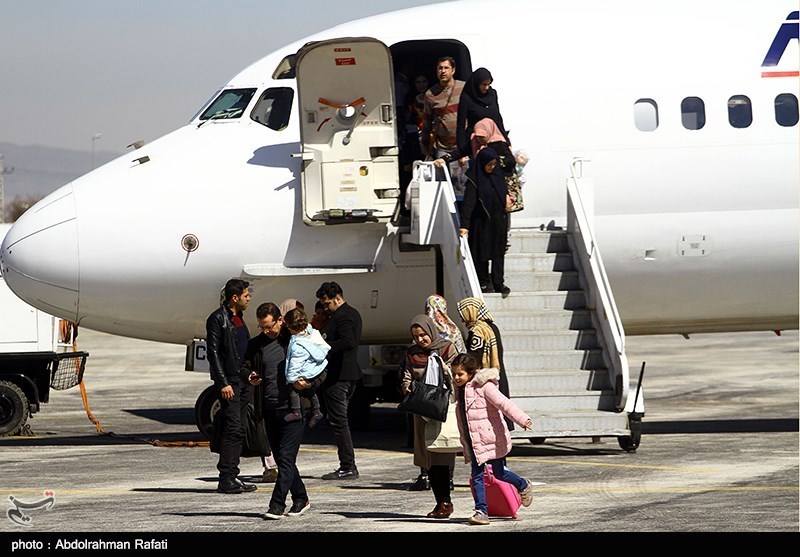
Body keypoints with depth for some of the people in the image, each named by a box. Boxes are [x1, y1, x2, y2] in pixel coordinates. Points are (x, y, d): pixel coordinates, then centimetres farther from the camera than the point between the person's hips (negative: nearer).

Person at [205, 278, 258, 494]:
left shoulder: (238, 318, 17)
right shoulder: (218, 319, -10)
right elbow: (214, 353, -14)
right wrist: (223, 383, -19)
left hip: (243, 381, 9)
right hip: (229, 383, -9)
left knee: (238, 431, 8)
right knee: (232, 429, -12)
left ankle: (232, 477, 11)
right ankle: (226, 479, -12)